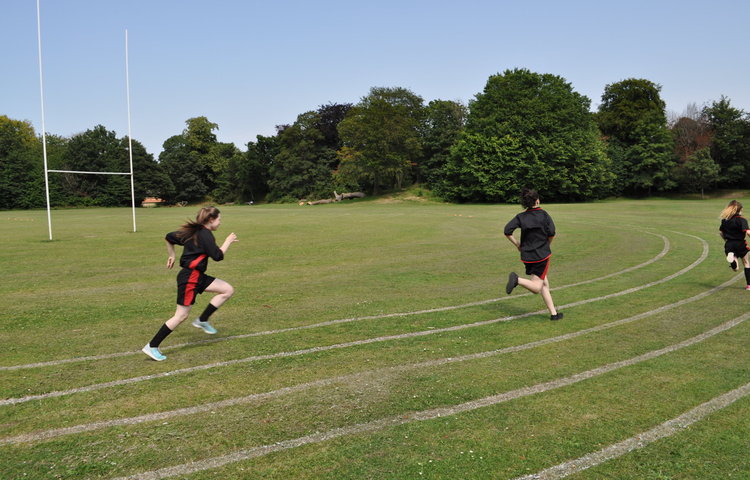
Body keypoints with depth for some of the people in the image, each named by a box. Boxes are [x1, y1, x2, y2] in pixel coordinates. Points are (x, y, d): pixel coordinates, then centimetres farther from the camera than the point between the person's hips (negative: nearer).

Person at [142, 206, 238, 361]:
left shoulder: (193, 232, 12)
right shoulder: (205, 234, -15)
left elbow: (169, 237, 19)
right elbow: (218, 256, -18)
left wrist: (171, 256, 27)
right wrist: (228, 241, -5)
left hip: (197, 276, 10)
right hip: (190, 277, -10)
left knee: (228, 290, 5)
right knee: (181, 315, -4)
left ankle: (202, 320, 10)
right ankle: (152, 346, 5)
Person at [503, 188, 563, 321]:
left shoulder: (520, 217, 3)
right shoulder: (543, 214, -4)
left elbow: (507, 231, -7)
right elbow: (551, 233, -10)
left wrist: (517, 245, 5)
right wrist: (547, 244, 10)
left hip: (527, 255, 5)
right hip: (542, 254, -5)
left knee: (544, 284, 15)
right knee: (536, 288, -2)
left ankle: (553, 313, 17)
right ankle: (517, 280, -27)